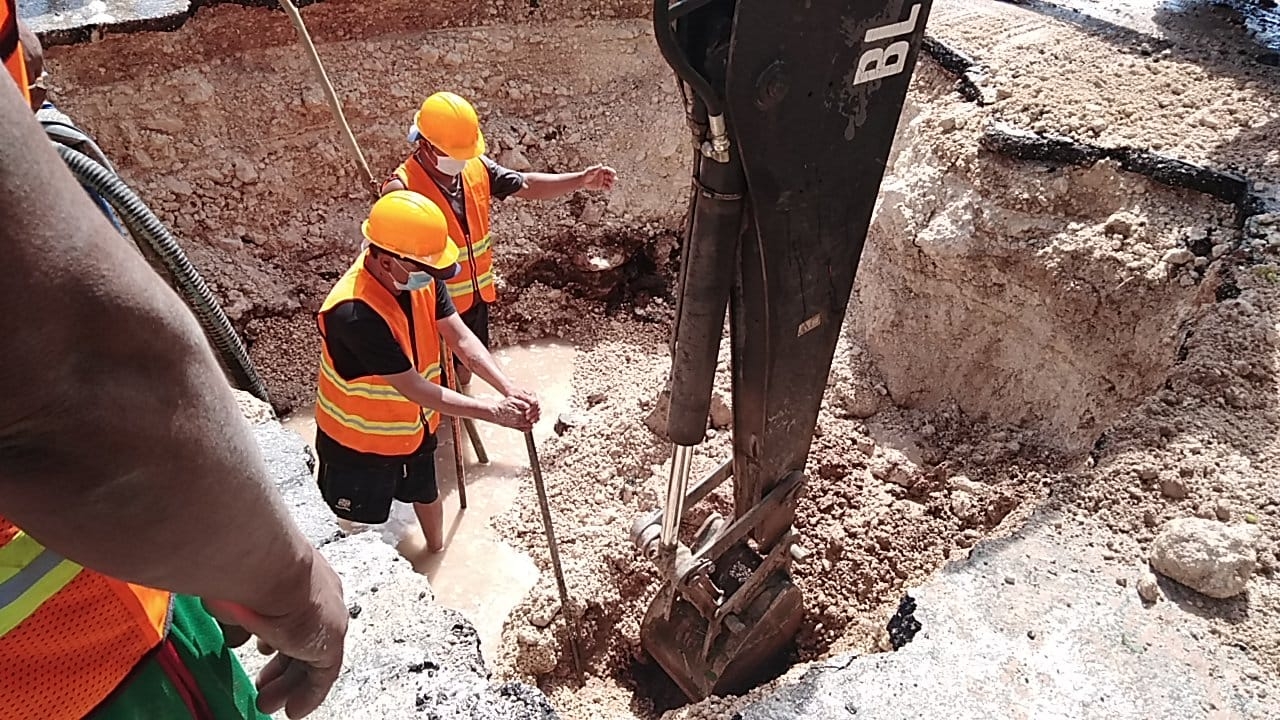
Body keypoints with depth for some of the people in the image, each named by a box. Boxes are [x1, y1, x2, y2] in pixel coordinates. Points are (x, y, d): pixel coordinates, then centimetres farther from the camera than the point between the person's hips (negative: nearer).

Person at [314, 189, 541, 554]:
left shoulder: (421, 278, -17)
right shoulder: (354, 313, -39)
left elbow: (461, 337, -15)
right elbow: (415, 388, -34)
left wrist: (509, 389, -28)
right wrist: (493, 411, -31)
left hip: (414, 423, 7)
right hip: (359, 440, -7)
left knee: (426, 492, 31)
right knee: (357, 527, 18)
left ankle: (437, 550, 59)